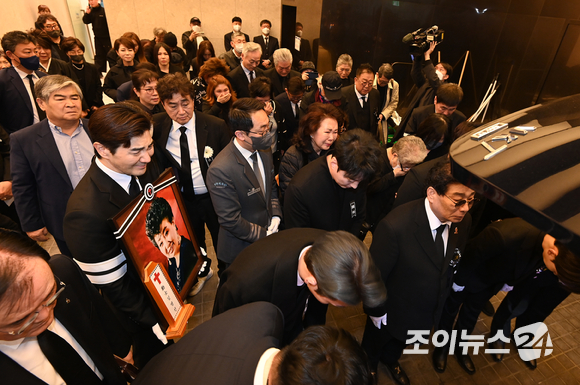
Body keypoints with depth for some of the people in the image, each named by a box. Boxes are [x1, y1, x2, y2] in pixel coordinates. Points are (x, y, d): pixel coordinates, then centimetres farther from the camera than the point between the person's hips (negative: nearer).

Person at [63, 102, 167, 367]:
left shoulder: (145, 167, -16)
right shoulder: (86, 211, -36)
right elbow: (112, 284, -25)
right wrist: (155, 321, -17)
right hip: (141, 303, -5)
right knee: (154, 354, 24)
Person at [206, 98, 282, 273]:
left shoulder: (264, 150, -6)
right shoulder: (220, 170, -31)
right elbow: (231, 221, -24)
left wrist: (276, 214, -5)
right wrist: (263, 234, -15)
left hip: (269, 234, 6)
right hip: (241, 249, -6)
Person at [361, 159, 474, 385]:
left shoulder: (463, 221, -20)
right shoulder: (395, 226, -39)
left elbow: (451, 264, -2)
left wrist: (443, 297, 9)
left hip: (429, 310, 5)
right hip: (392, 310, -4)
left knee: (399, 341, 35)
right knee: (375, 344, 29)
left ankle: (390, 360, 68)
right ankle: (368, 366, 63)